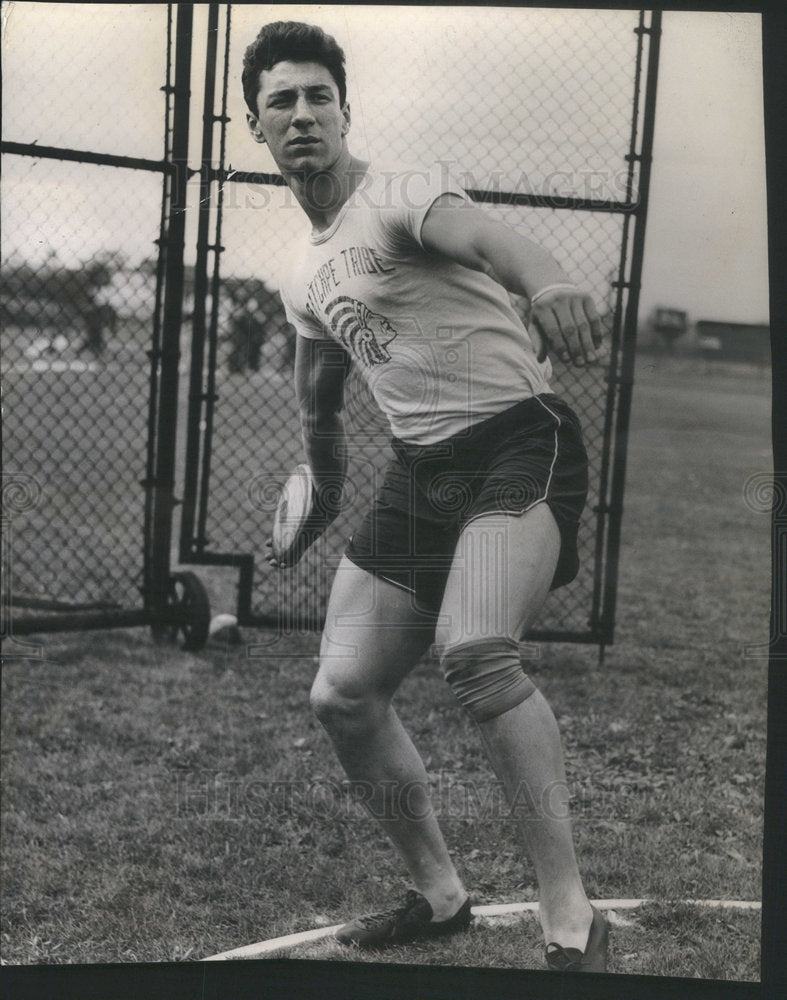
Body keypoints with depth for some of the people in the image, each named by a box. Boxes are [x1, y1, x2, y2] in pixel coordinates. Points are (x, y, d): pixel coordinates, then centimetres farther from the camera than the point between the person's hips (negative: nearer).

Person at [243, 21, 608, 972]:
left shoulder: (400, 191, -8)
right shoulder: (304, 278, 16)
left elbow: (484, 235, -32)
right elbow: (320, 410, 32)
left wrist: (550, 283, -54)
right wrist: (322, 504, 39)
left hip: (518, 439, -8)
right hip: (420, 471, 8)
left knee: (474, 650, -32)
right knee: (341, 694, 3)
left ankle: (571, 922, -21)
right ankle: (438, 896, 24)